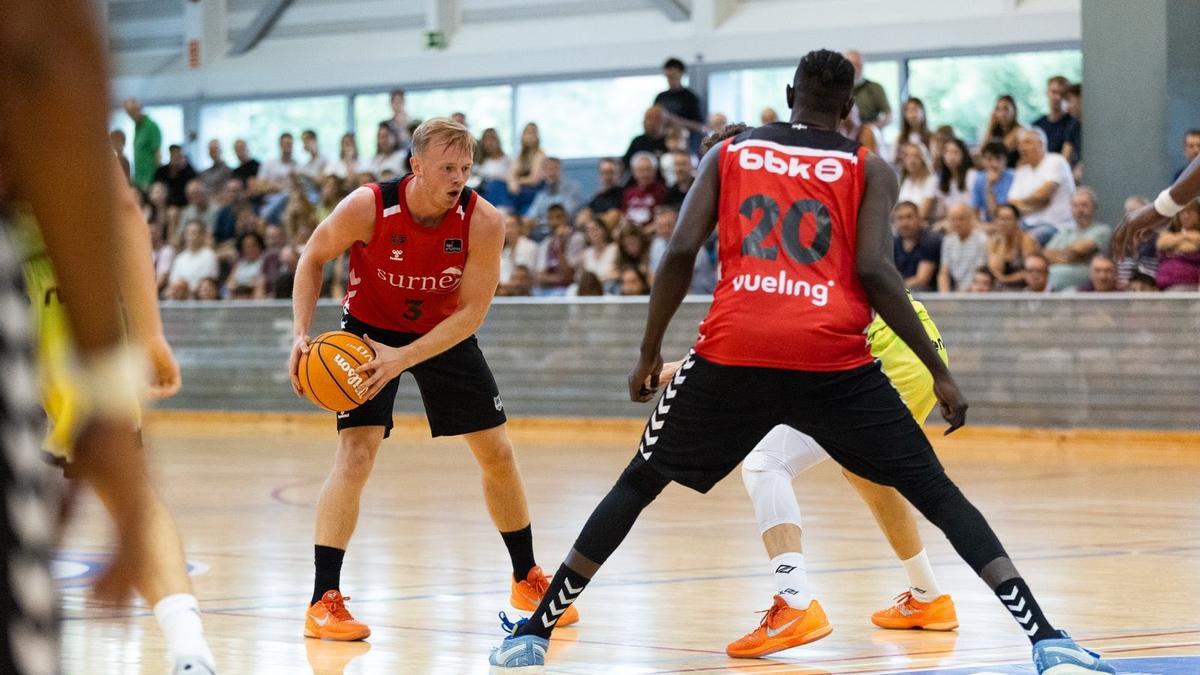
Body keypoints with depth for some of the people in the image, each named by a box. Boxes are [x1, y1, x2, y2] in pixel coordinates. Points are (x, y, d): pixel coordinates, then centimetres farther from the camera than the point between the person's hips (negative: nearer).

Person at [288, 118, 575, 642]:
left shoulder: (482, 222, -25)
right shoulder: (368, 207, -28)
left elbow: (471, 313, -22)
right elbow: (313, 258, -10)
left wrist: (402, 358, -32)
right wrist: (302, 335, -21)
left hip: (445, 333, 3)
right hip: (370, 327, -3)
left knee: (497, 452, 6)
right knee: (357, 451, -19)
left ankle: (527, 580, 26)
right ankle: (323, 602, -18)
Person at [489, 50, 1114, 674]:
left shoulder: (727, 154, 18)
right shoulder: (869, 168, 13)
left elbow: (680, 254, 7)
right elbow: (873, 270, -1)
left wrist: (649, 354, 17)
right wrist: (939, 371, 3)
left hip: (734, 354, 1)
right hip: (833, 361, -1)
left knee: (637, 486, 19)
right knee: (935, 493, 10)